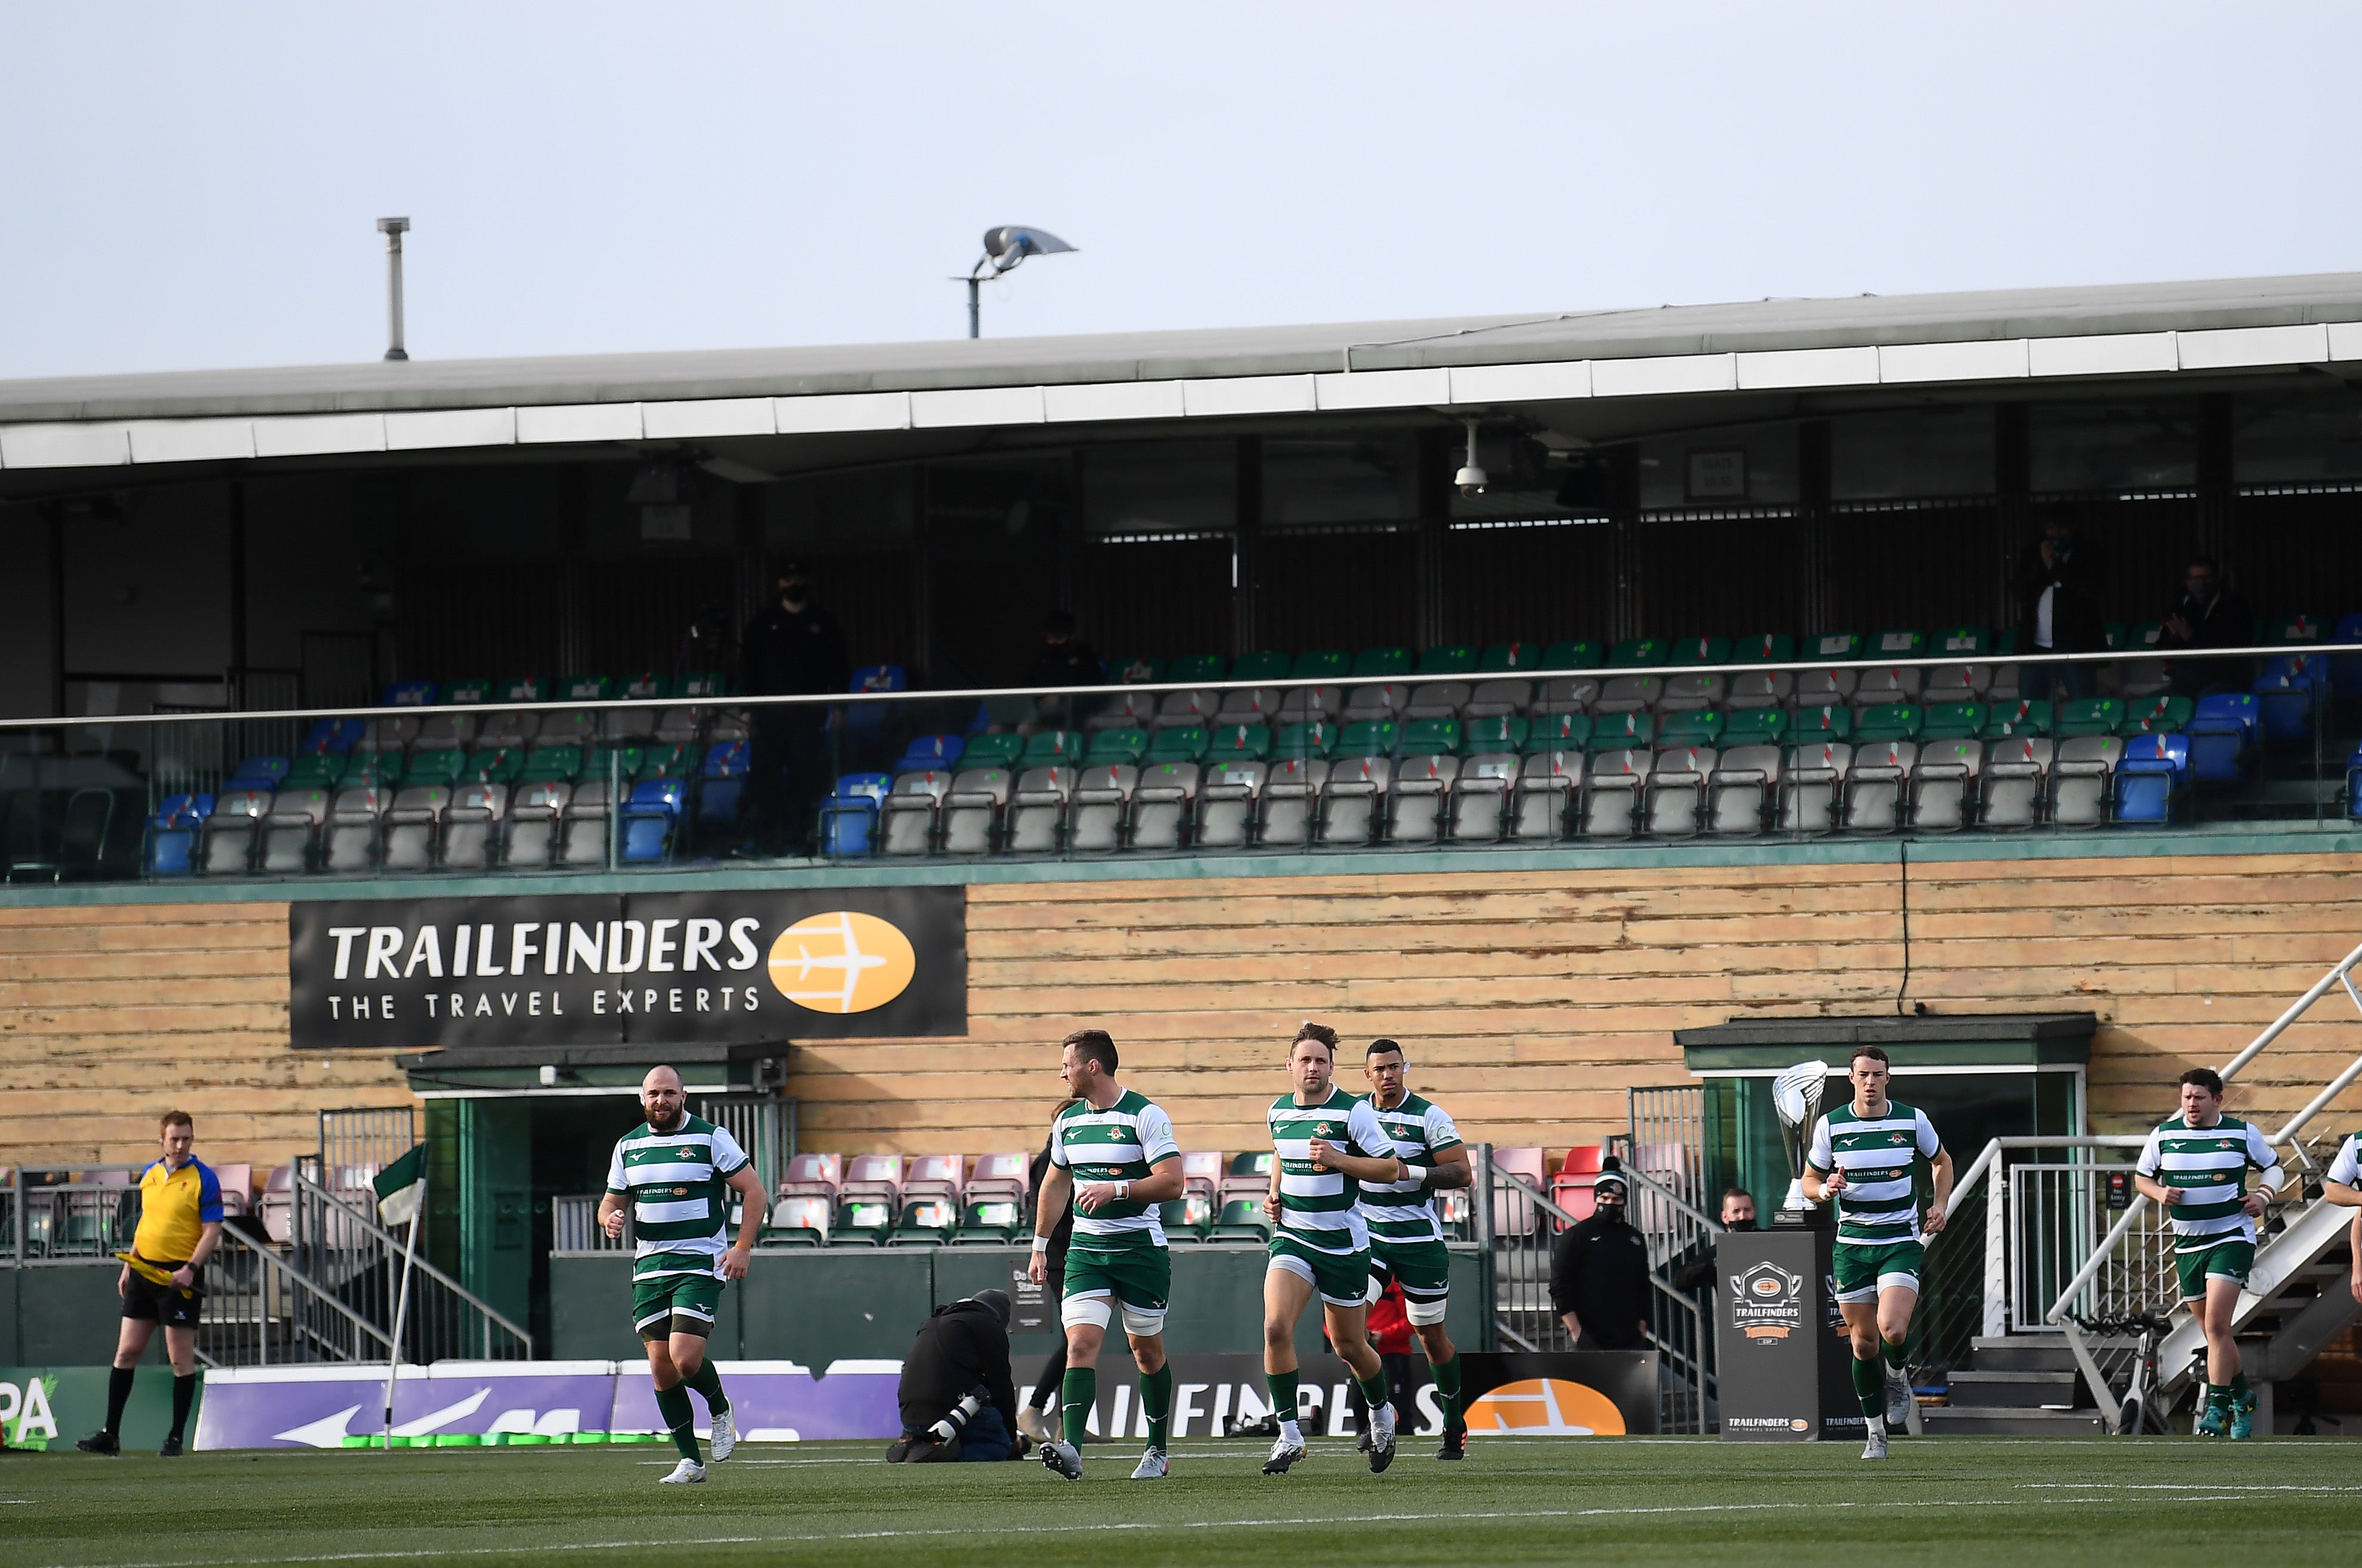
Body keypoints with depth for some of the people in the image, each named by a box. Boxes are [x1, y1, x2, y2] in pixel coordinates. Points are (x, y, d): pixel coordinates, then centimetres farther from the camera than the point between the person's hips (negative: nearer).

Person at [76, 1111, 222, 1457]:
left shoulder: (204, 1178, -7)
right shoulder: (149, 1175, 11)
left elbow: (212, 1230, -11)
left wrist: (190, 1268, -21)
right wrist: (129, 1265, 17)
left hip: (179, 1276, -6)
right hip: (145, 1270, 6)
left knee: (181, 1357, -2)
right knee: (127, 1351, 4)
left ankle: (176, 1438, 5)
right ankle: (110, 1434, 8)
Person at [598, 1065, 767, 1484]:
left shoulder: (711, 1138, -3)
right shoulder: (628, 1146, 11)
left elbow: (752, 1190, -1)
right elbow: (612, 1201, 18)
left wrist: (742, 1247, -11)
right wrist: (610, 1219, -7)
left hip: (701, 1262, -5)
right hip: (649, 1266, 5)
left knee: (685, 1358, -18)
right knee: (661, 1367, 0)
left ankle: (721, 1411, 14)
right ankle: (690, 1461, 9)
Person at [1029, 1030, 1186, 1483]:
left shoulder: (1145, 1115, -10)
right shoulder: (1068, 1121, 10)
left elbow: (1172, 1182, -17)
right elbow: (1055, 1185, 22)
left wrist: (1115, 1190, -25)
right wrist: (1040, 1246, 20)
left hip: (1141, 1249, -4)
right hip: (1086, 1251, 4)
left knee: (1148, 1352, 9)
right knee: (1080, 1344, -14)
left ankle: (1159, 1451, 25)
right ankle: (1070, 1449, -26)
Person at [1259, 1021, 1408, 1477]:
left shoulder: (1353, 1113, -11)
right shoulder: (1278, 1112, 5)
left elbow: (1391, 1169, -9)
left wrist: (1336, 1160, -21)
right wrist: (1274, 1194, 8)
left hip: (1344, 1243, -3)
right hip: (1291, 1235, 3)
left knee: (1349, 1346, 10)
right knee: (1276, 1328, -20)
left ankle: (1382, 1414, 40)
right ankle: (1289, 1435, -12)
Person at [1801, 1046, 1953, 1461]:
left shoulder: (1912, 1120, -1)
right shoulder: (1830, 1125, 0)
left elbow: (1941, 1161, 17)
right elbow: (1809, 1181, 9)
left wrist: (1940, 1205, 1)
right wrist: (1826, 1189, -14)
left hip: (1901, 1241, -2)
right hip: (1852, 1242, 2)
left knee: (1892, 1329, -22)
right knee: (1864, 1341, 4)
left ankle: (1897, 1377, 13)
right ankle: (1875, 1432, 19)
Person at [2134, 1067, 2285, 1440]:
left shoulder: (2243, 1133, -2)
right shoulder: (2164, 1135, 3)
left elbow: (2272, 1165, 12)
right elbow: (2141, 1176, 14)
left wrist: (2262, 1196, -6)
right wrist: (2159, 1192, -7)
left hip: (2232, 1238, -4)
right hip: (2187, 1242, 4)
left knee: (2216, 1324, -18)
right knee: (2213, 1331, 11)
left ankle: (2217, 1408, -15)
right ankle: (2241, 1396, 32)